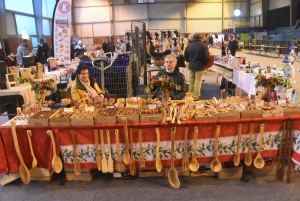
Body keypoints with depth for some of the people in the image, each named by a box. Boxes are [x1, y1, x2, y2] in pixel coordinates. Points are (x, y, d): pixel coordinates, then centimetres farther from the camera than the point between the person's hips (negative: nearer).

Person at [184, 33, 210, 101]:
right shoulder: (203, 45, -12)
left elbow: (186, 57, 7)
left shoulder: (189, 45, 2)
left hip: (191, 66, 5)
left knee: (191, 81, 16)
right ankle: (195, 97, 3)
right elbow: (206, 57, -14)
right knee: (197, 82, 0)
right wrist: (205, 63, 4)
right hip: (200, 66, -4)